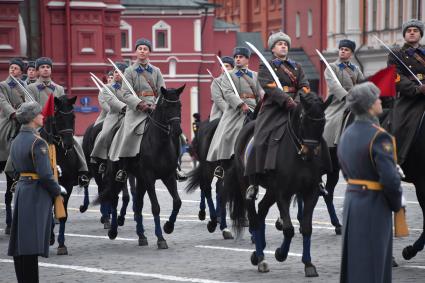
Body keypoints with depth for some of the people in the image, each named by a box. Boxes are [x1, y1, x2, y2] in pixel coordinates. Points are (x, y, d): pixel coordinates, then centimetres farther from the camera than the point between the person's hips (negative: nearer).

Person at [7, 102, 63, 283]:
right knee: (32, 243, -7)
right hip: (37, 193, -8)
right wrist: (57, 190, -4)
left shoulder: (16, 141, 9)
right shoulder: (38, 142, -17)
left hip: (21, 188, 8)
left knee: (20, 243, 12)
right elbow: (45, 175, -21)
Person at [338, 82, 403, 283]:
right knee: (370, 266, -1)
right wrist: (396, 204, -8)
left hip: (351, 200, 8)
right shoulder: (379, 137, -19)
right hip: (374, 206, -8)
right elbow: (390, 178, -24)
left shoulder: (347, 134, 7)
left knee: (353, 258, 18)